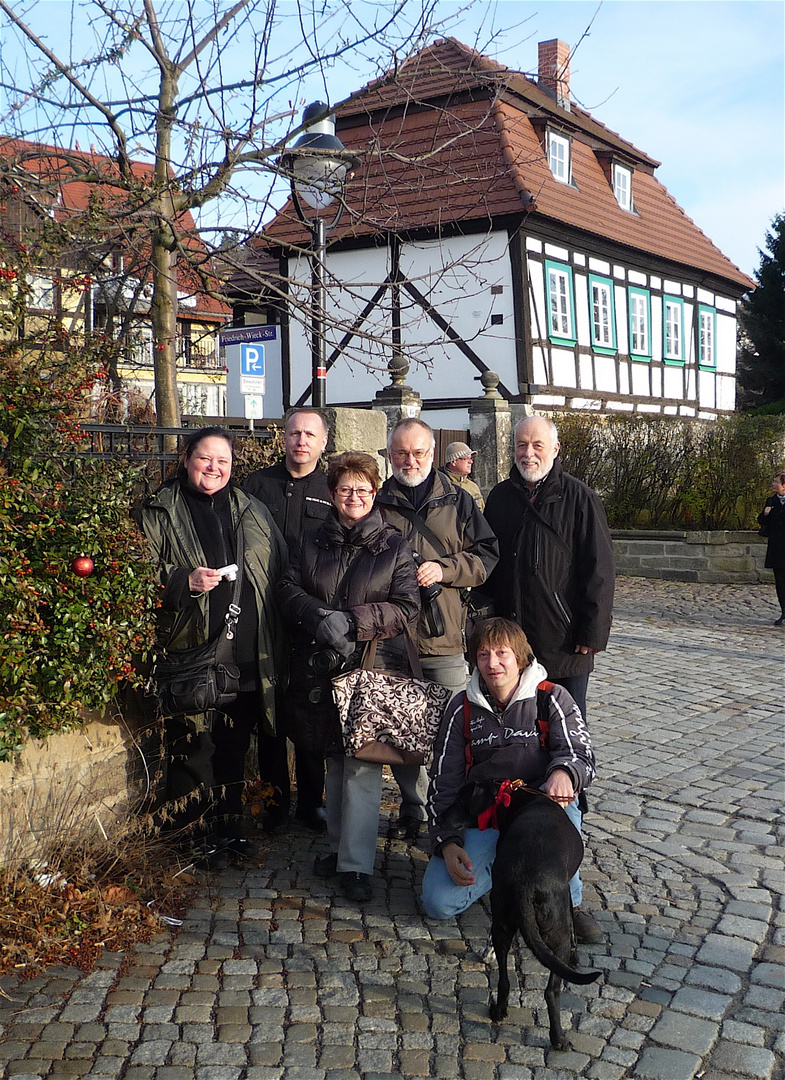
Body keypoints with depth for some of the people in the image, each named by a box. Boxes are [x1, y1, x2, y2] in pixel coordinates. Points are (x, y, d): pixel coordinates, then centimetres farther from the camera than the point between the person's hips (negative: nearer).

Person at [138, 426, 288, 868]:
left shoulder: (252, 511, 12)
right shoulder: (160, 514, 1)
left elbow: (282, 573, 15)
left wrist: (275, 645, 9)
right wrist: (185, 581, -21)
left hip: (248, 655, 4)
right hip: (191, 651, -3)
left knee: (235, 744, 14)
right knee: (190, 744, 0)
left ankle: (229, 825, 29)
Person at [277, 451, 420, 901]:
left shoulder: (394, 546, 3)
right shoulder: (313, 542, 14)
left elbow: (407, 606, -3)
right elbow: (289, 589, 8)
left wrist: (353, 621, -15)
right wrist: (318, 618, -12)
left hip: (374, 666, -4)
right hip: (321, 667, 4)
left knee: (363, 762, -9)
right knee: (334, 759, 13)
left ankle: (357, 863, -3)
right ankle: (340, 843, 26)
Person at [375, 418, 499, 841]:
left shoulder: (458, 502, 7)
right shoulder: (375, 504, 8)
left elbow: (487, 556, 3)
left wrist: (443, 568, -11)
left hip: (443, 636, -1)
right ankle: (412, 809, 25)